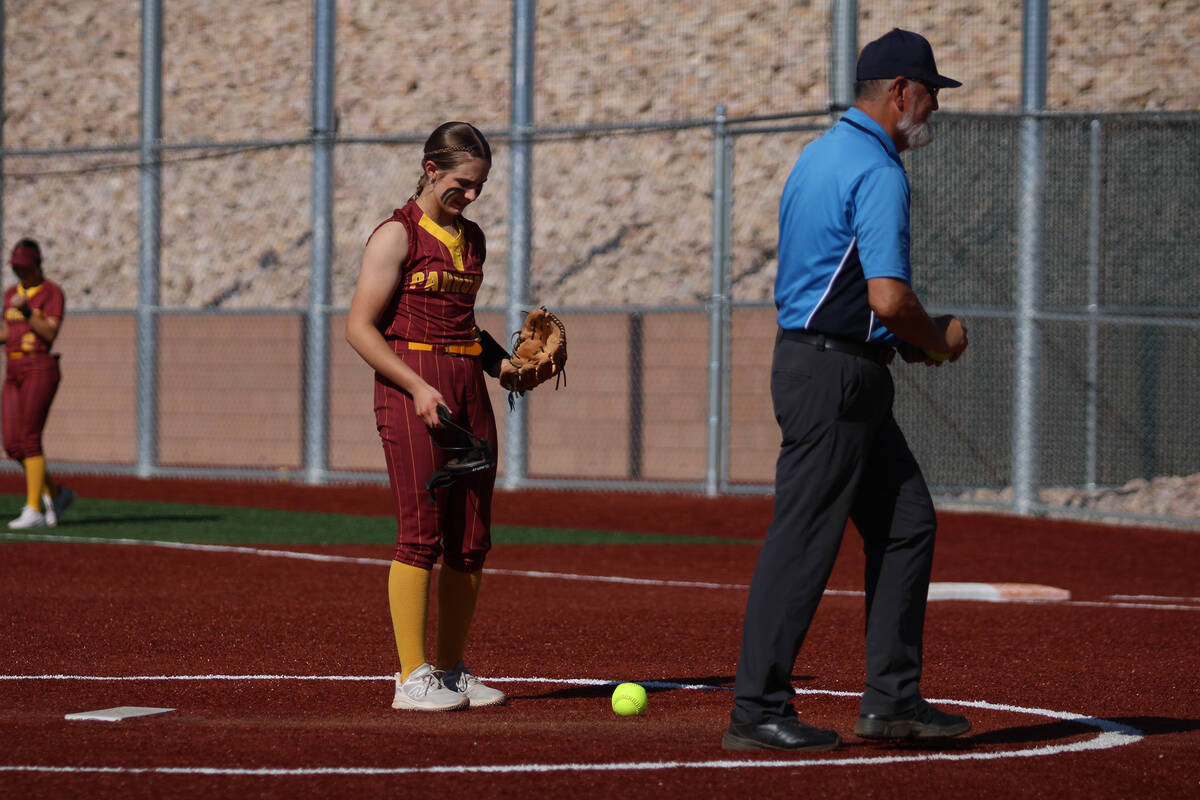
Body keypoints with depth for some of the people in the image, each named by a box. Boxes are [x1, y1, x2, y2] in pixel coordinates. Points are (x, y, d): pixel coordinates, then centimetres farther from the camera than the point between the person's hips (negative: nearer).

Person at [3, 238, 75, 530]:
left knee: (29, 439, -14)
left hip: (40, 369, -7)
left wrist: (26, 310, -25)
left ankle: (34, 510, -13)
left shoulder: (52, 292, -4)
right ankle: (56, 493, 19)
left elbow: (50, 333, -14)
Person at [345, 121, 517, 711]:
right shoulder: (396, 235, -6)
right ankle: (413, 678, -8)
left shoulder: (472, 238, 16)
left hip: (467, 387, 7)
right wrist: (418, 387, -18)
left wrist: (500, 362, 9)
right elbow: (360, 328, -10)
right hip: (411, 385, -7)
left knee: (472, 540, 5)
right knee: (421, 533, -10)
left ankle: (451, 670, 14)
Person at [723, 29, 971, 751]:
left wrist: (904, 339, 16)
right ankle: (757, 711, -3)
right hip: (838, 373, -11)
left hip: (807, 357, 11)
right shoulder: (878, 172, -16)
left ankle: (892, 699, 14)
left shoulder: (819, 156, 16)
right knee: (804, 539, -6)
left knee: (906, 522, 13)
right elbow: (889, 298, -24)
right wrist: (939, 339, -4)